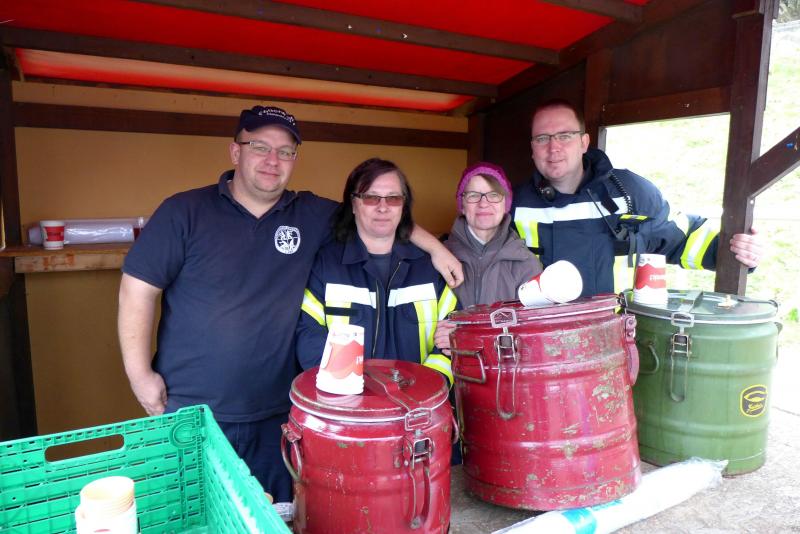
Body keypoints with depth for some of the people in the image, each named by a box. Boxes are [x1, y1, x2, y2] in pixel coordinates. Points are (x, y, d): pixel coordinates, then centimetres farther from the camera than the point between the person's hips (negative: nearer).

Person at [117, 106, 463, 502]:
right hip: (189, 411, -2)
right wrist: (140, 374, -7)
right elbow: (138, 288, -5)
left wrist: (435, 248, 5)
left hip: (275, 412, 3)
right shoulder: (184, 212, -6)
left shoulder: (311, 215, 2)